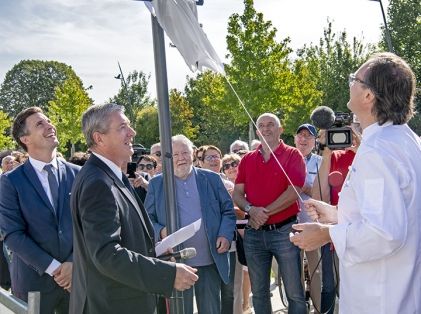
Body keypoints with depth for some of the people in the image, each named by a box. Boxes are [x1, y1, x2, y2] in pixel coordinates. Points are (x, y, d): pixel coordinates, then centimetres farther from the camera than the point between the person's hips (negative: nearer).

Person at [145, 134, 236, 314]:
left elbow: (228, 211, 10)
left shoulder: (212, 179, 6)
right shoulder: (156, 184, 4)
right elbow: (148, 219, 6)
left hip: (210, 261, 1)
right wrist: (160, 231, -14)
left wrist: (226, 235, -7)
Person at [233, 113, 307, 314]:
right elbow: (237, 194, 7)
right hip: (254, 233, 4)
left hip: (284, 231, -4)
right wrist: (251, 210, -13)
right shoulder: (247, 160, 11)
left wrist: (265, 212, -13)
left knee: (294, 293, 0)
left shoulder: (292, 155, -1)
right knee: (258, 292, 13)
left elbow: (293, 192, -12)